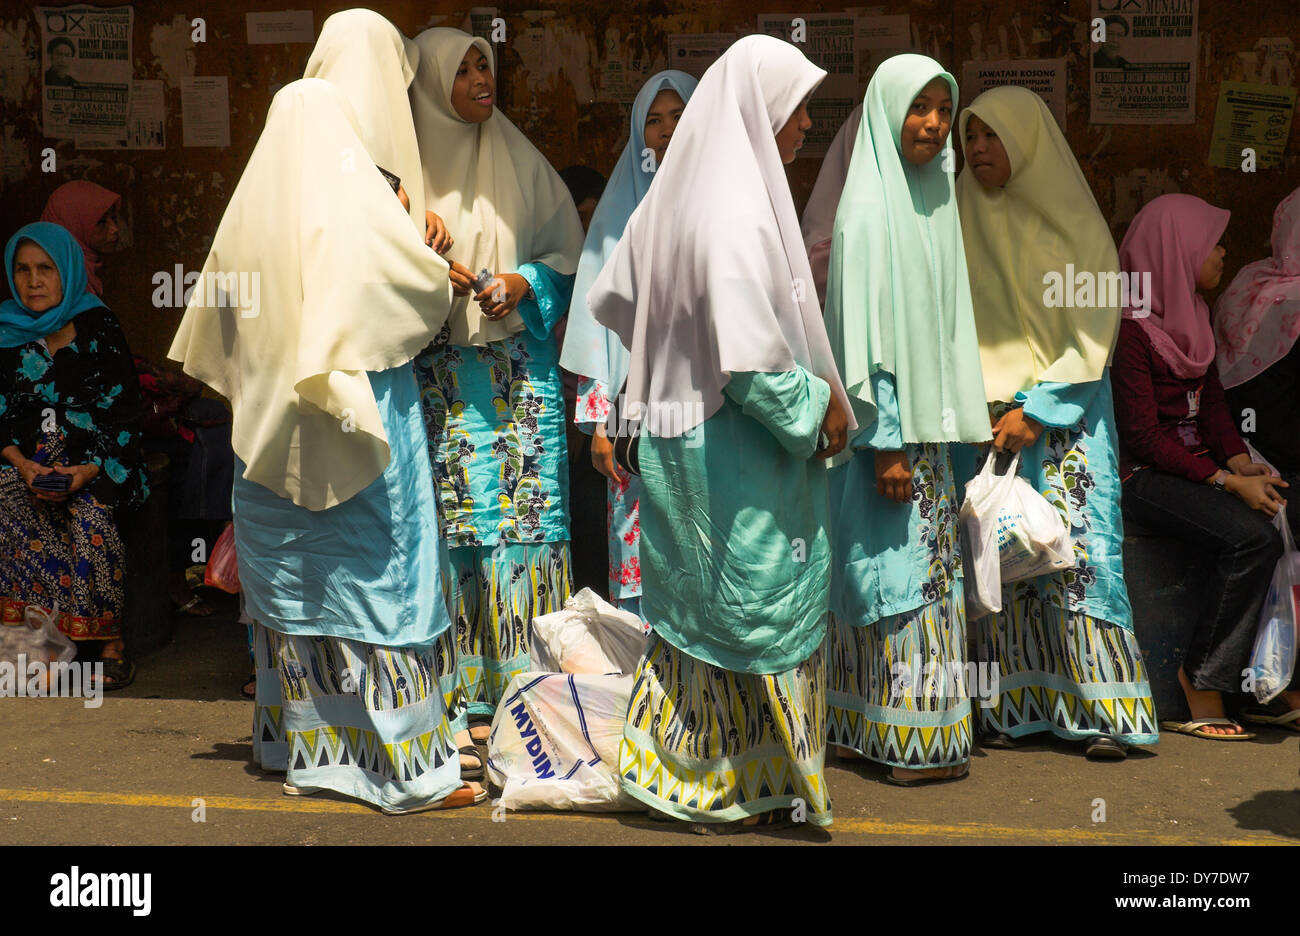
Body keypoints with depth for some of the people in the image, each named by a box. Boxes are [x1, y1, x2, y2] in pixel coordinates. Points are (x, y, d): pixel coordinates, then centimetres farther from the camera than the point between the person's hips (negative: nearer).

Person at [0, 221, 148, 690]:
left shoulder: (97, 326, 1)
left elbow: (124, 411, -2)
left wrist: (90, 470, -16)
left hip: (96, 460, -2)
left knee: (90, 511, -32)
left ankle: (109, 640, -24)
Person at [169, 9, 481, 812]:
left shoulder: (273, 173, 8)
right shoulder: (354, 184, -15)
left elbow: (226, 288, 14)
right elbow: (417, 282, -18)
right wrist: (419, 234, 2)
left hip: (275, 421, 8)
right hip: (355, 417, -8)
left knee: (297, 576, 13)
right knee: (375, 573, -4)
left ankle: (306, 745, 21)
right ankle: (408, 767, -1)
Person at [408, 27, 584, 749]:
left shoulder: (522, 163, 12)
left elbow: (568, 254, 14)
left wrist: (526, 283, -5)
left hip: (520, 370, 2)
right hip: (438, 376, -2)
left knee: (525, 518, -4)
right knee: (448, 523, -4)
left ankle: (523, 685, 1)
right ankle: (463, 694, 2)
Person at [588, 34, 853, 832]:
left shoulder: (676, 195, 6)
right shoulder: (739, 213, -21)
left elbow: (609, 299, 17)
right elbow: (753, 363, -26)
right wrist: (821, 405, -11)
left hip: (678, 431, 9)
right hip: (737, 450, -9)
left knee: (699, 608, 17)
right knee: (758, 612, 3)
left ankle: (675, 771, 27)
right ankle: (739, 793, 12)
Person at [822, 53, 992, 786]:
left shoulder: (932, 198, 12)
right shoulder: (869, 210, -13)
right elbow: (864, 334, -17)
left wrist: (957, 421, 14)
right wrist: (886, 443, -20)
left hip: (928, 418, 9)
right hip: (888, 424, -9)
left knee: (929, 569, 12)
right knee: (899, 572, -4)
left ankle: (927, 732, 20)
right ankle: (909, 741, 2)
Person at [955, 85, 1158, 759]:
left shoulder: (1078, 228, 2)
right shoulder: (963, 225, 10)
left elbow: (1092, 335, -3)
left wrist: (1036, 408, -12)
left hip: (1065, 416, -2)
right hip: (983, 416, 2)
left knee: (1079, 549, -8)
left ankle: (1102, 711, -4)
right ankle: (1010, 704, 2)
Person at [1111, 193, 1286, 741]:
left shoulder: (1190, 315, 15)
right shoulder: (1131, 327, -12)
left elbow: (1211, 403, 15)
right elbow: (1144, 435, -16)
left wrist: (1241, 462, -4)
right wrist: (1226, 482, -19)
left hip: (1199, 464, 8)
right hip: (1141, 474, -8)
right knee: (1251, 537, -27)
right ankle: (1202, 681, -15)